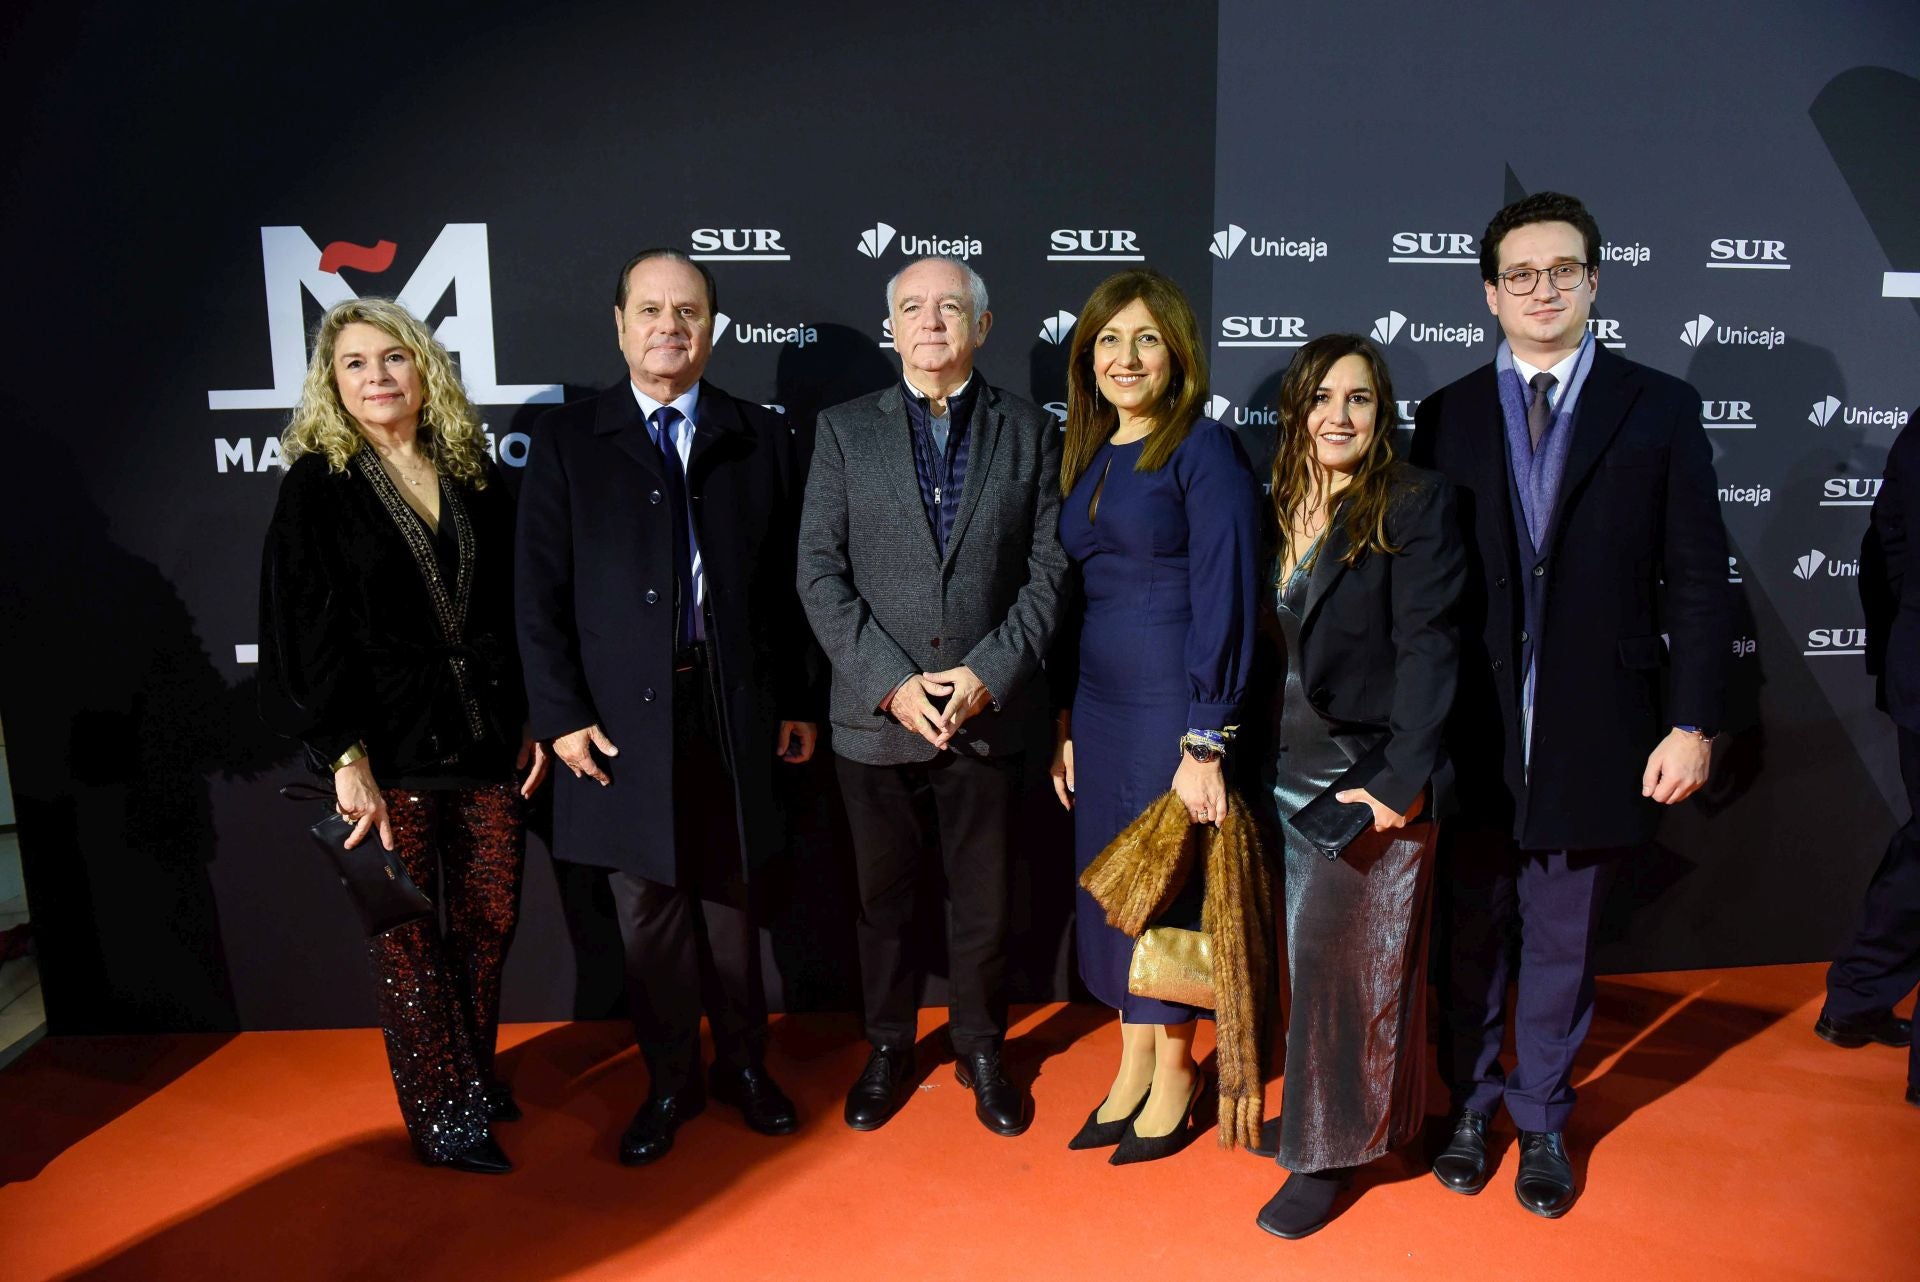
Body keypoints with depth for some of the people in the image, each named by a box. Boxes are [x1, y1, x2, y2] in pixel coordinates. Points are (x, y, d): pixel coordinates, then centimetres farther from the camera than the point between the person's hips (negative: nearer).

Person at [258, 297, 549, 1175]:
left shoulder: (471, 475, 8)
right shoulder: (317, 486, -2)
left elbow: (514, 607, 10)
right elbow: (308, 633, -6)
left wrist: (533, 719, 5)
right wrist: (345, 757, -12)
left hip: (486, 736, 4)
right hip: (388, 745, -3)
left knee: (491, 915, 8)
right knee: (409, 933, 6)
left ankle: (475, 1074, 29)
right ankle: (439, 1113, 21)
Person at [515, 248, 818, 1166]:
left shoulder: (760, 439, 6)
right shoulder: (566, 441, 3)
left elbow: (783, 580, 5)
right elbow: (541, 592, 1)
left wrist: (798, 701, 4)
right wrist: (560, 714, -6)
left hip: (732, 708, 1)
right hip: (622, 714, 0)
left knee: (730, 899, 12)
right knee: (649, 909, 9)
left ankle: (743, 1065, 31)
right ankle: (670, 1081, 27)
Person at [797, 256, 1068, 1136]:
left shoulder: (1030, 431, 3)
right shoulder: (845, 430, 2)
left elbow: (1049, 570, -1)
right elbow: (821, 573, -4)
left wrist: (989, 673, -13)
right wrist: (892, 683, -13)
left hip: (990, 711, 0)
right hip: (876, 716, 0)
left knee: (983, 899, 12)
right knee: (883, 896, 14)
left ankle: (980, 1049, 34)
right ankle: (888, 1048, 35)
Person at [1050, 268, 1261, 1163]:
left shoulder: (1205, 449, -10)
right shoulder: (1085, 459, 11)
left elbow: (1226, 599, -15)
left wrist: (1206, 745, -18)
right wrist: (1063, 722, 9)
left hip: (1173, 707, -6)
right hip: (1098, 704, 7)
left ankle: (1175, 1074, 27)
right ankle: (1133, 1067, 31)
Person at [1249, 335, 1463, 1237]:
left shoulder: (1415, 504, -9)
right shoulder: (1275, 509, 9)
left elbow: (1427, 650, -14)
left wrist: (1401, 781, -19)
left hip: (1370, 780, -5)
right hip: (1286, 773, 5)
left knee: (1341, 959, 2)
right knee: (1309, 954, 13)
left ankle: (1330, 1153, 18)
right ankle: (1319, 1113, 31)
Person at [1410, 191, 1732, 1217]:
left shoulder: (1660, 409, 2)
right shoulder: (1446, 417, 5)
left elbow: (1696, 580, 0)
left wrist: (1692, 723, -6)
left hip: (1591, 737, 0)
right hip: (1472, 738, 1)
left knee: (1561, 945, 13)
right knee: (1470, 938, 13)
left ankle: (1543, 1122, 32)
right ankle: (1469, 1107, 33)